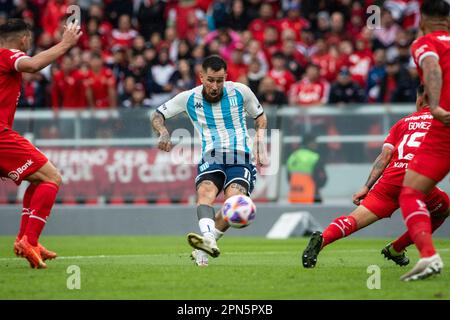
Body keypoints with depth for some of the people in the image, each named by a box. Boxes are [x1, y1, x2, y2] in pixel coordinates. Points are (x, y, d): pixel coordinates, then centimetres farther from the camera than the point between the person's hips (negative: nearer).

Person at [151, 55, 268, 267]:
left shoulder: (240, 92, 3)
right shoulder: (189, 98, 4)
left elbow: (260, 117, 19)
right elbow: (157, 115, 14)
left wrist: (261, 150, 8)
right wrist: (163, 132, -9)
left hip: (240, 157, -1)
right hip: (210, 158, 1)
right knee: (205, 192, -33)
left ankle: (203, 248, -18)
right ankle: (208, 239, -55)